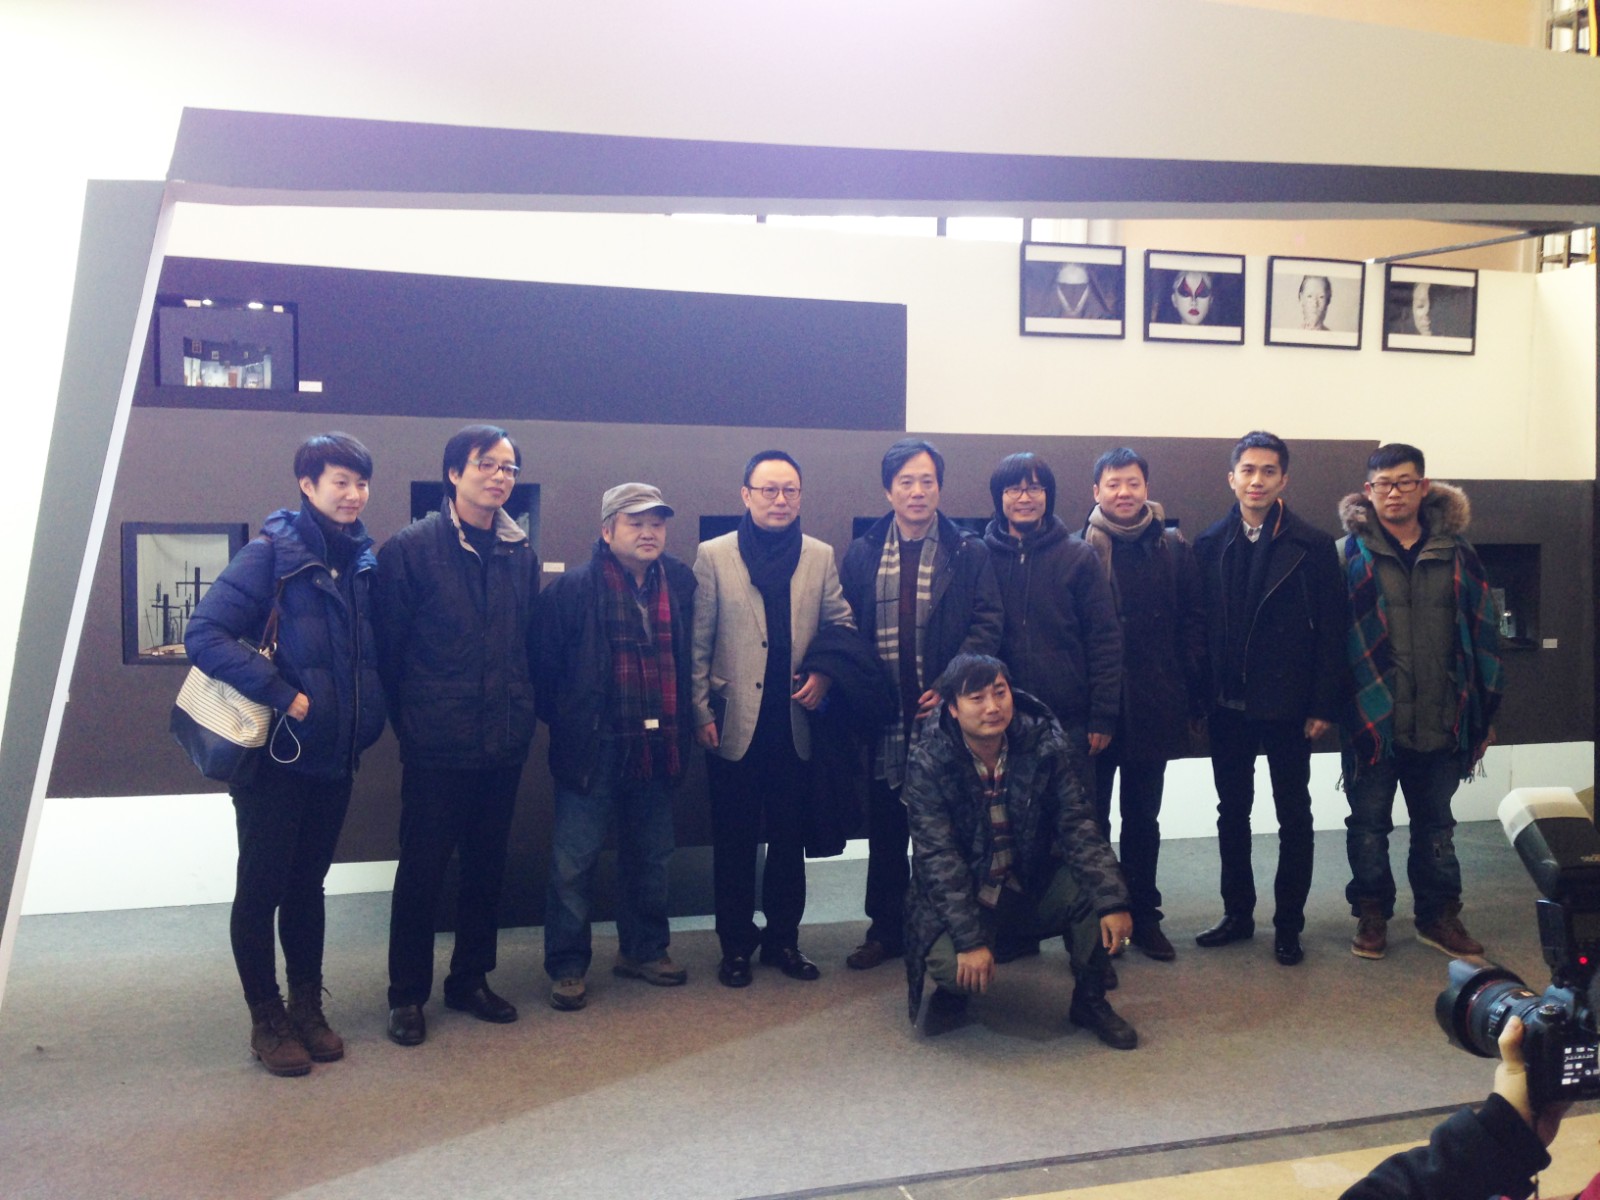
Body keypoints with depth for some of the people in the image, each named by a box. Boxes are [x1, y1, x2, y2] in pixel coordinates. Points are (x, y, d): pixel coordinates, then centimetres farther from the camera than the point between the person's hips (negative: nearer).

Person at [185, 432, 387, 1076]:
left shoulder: (364, 559, 5)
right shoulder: (272, 553, -13)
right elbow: (204, 633, -20)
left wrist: (367, 717, 0)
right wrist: (282, 695, -23)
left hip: (335, 755, 6)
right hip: (275, 754, -5)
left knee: (308, 882, 15)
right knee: (262, 885, 4)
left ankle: (308, 1009, 26)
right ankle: (267, 1020, 17)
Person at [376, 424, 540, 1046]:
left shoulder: (522, 555, 7)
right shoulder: (411, 548, -7)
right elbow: (388, 645, -5)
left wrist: (524, 711, 7)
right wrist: (405, 717, -2)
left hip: (503, 741, 5)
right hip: (437, 744, -5)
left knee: (487, 867, 14)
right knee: (422, 870, 5)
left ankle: (471, 981, 29)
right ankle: (407, 995, 18)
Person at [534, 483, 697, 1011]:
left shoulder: (681, 584, 4)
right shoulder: (574, 588, -9)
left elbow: (691, 656, 12)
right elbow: (544, 662, -7)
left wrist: (684, 722, 7)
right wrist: (562, 720, -4)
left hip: (658, 745, 5)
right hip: (594, 746, -4)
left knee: (650, 854, 17)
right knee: (574, 860, 1)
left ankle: (643, 949, 33)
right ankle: (567, 967, 14)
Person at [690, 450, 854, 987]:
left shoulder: (821, 557, 6)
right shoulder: (713, 555, -1)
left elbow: (843, 626, 9)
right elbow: (698, 644, -2)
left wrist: (825, 674, -8)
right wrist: (701, 713, -5)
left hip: (795, 723, 2)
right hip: (735, 725, -2)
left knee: (789, 838, 11)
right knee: (734, 840, 7)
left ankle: (783, 938, 25)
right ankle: (736, 945, 20)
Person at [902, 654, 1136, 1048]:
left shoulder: (1045, 746, -11)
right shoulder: (928, 762, -17)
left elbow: (1078, 827, -15)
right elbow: (937, 857, -20)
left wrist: (1112, 901, -29)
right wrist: (970, 939, -29)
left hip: (1034, 883, 3)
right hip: (962, 895, -2)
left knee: (1094, 886, -26)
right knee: (950, 964, -31)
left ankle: (1090, 1000, 0)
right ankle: (952, 990, 10)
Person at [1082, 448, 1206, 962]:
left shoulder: (1173, 548, 3)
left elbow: (1192, 625, 3)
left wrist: (1192, 698, -3)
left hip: (1153, 706, 2)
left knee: (1143, 817, 13)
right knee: (1093, 817, 7)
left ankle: (1143, 915, 25)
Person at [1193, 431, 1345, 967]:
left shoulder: (1312, 547, -4)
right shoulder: (1209, 546, 3)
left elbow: (1331, 632, -5)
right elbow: (1198, 626, 1)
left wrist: (1323, 706, -10)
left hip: (1287, 704, -2)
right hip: (1227, 703, 3)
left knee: (1293, 816, 7)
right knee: (1232, 812, 12)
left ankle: (1288, 924, 18)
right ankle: (1237, 913, 25)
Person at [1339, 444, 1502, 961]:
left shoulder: (1455, 551, 4)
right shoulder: (1351, 553, -4)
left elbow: (1482, 631, 6)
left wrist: (1484, 710, 4)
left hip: (1441, 721, 3)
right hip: (1372, 719, -2)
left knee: (1436, 823, 16)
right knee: (1369, 822, 8)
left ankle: (1439, 915, 29)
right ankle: (1372, 914, 23)